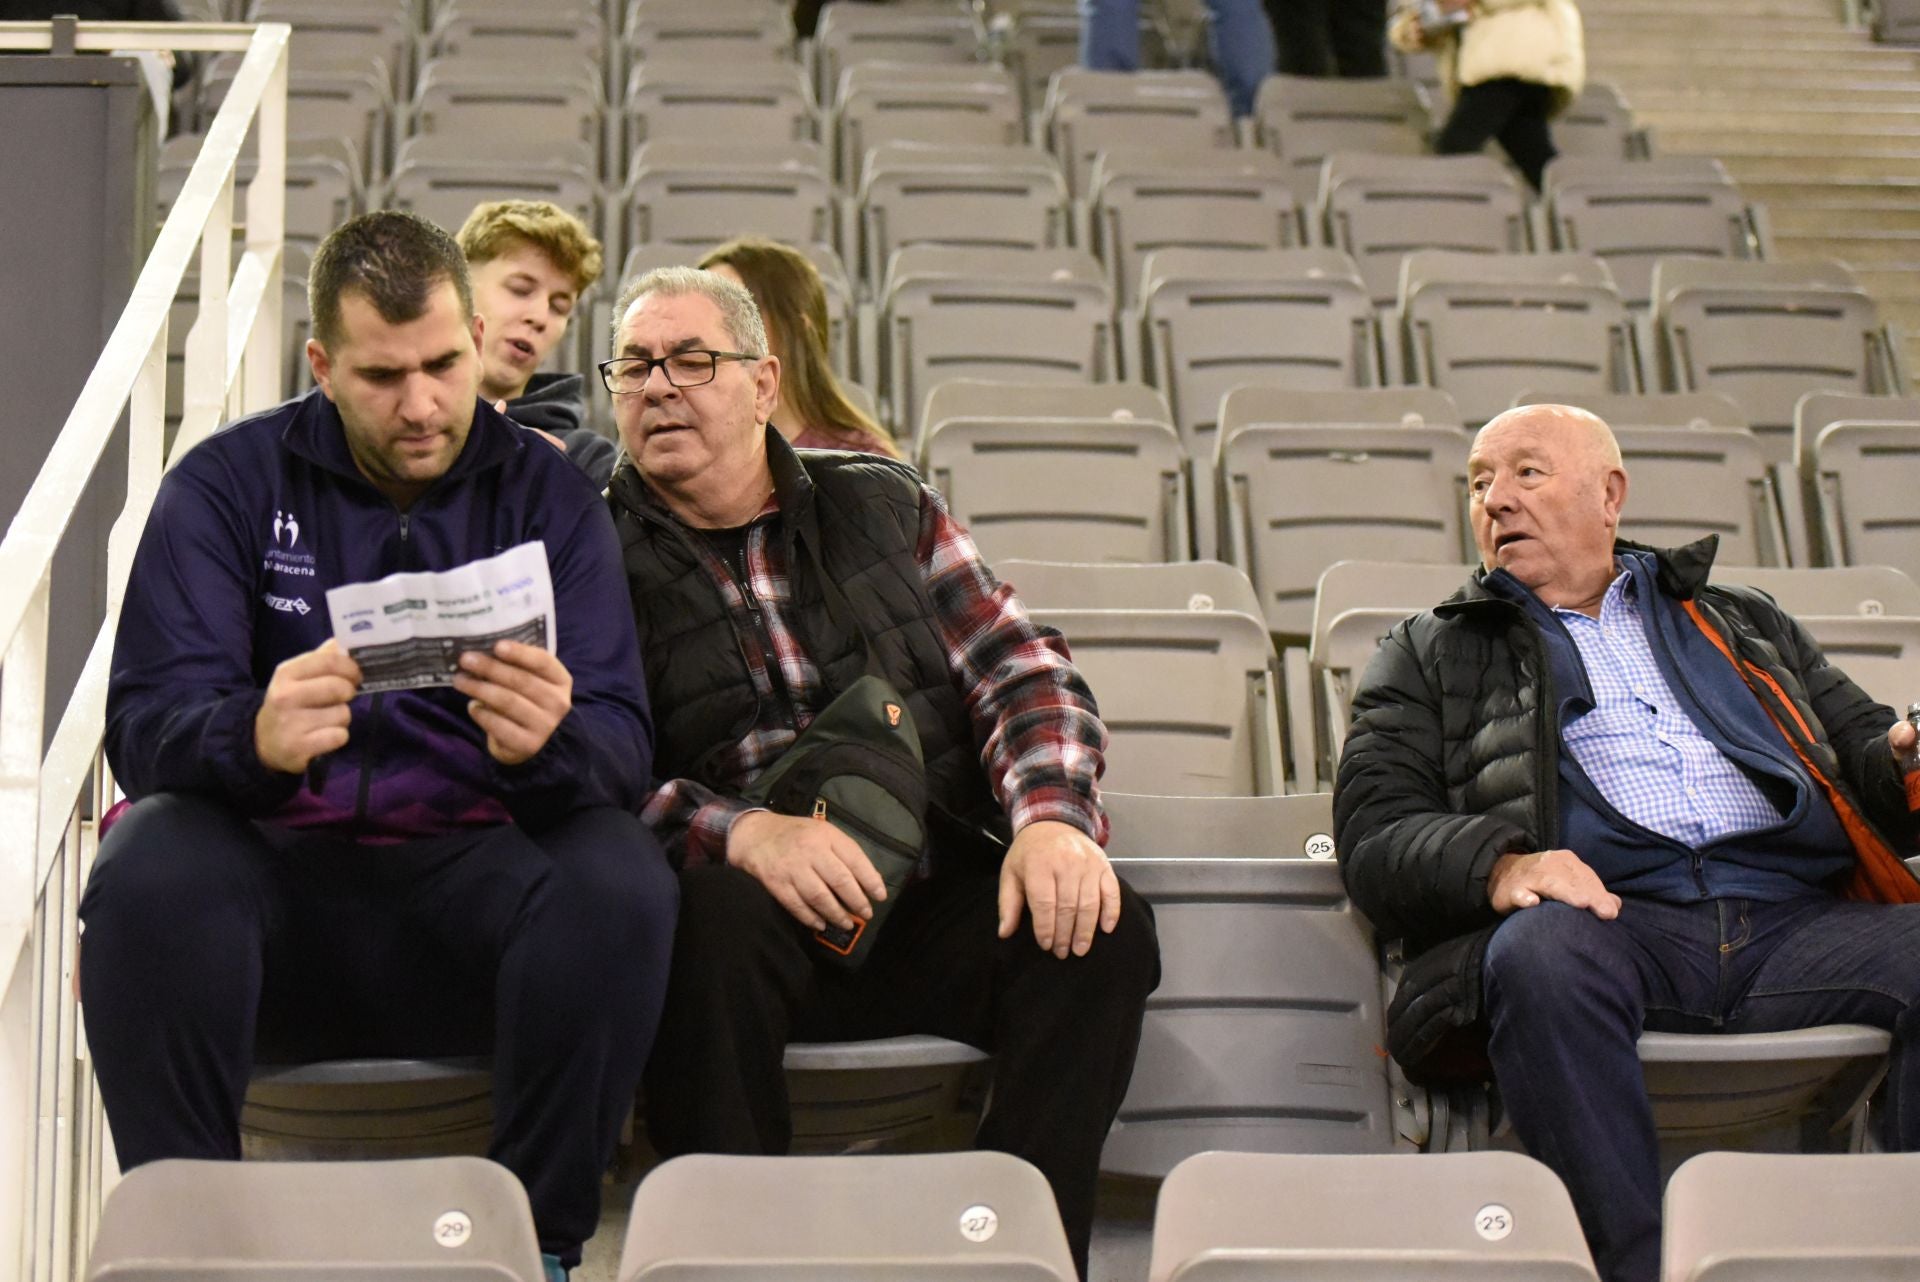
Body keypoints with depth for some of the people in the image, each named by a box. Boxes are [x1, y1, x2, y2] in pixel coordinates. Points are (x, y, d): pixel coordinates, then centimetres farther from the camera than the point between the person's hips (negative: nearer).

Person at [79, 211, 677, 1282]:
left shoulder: (549, 495, 7)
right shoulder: (227, 483, 5)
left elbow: (625, 744, -4)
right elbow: (145, 721, -7)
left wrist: (551, 742, -30)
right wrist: (255, 739, -32)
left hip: (473, 872, 1)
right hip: (276, 862, 0)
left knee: (622, 881, -30)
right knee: (146, 873, -32)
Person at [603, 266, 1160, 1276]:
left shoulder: (883, 505, 17)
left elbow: (1021, 671, 11)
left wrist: (1052, 815, -11)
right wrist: (740, 833, -23)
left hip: (932, 904, 3)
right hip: (745, 903, -2)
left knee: (1100, 930, -24)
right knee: (711, 924, -35)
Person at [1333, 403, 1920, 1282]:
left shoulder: (1745, 623, 33)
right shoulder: (1428, 656, 24)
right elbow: (1374, 836, 10)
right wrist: (1496, 863, -12)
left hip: (1797, 917, 2)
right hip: (1602, 917, -2)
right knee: (1541, 949, -37)